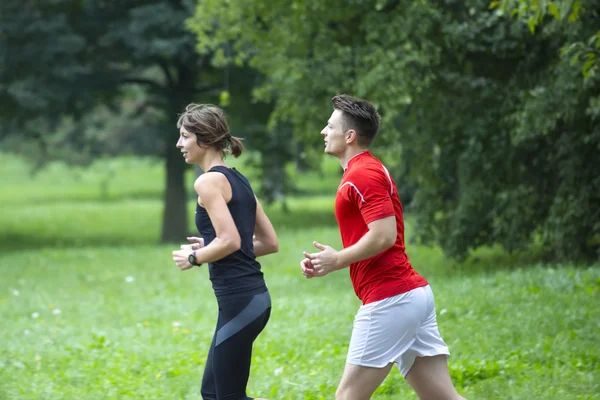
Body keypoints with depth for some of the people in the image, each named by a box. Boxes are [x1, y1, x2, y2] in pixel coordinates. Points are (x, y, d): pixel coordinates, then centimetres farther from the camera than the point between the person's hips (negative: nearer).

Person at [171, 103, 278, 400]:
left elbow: (230, 241, -22)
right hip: (253, 296, 9)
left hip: (239, 300, -9)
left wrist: (194, 258, -5)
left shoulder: (209, 181, -11)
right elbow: (270, 243, 17)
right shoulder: (238, 180, 16)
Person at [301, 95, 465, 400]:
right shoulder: (368, 170, 21)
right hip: (414, 294, 10)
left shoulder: (362, 175, -11)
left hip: (390, 300, -10)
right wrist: (329, 263, 12)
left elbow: (384, 235, -23)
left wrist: (337, 260, -10)